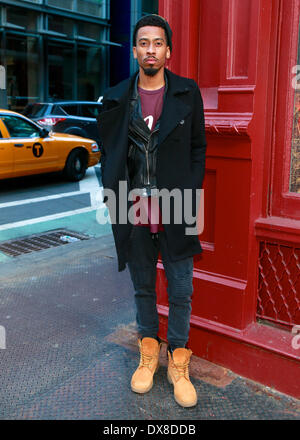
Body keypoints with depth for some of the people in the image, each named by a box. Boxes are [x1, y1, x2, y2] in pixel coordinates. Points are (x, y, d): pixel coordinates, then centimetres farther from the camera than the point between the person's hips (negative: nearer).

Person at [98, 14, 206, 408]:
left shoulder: (187, 94, 2)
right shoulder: (116, 99, 5)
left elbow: (198, 148, 4)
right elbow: (108, 153, 8)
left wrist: (189, 195, -5)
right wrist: (115, 199, -2)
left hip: (176, 212, -1)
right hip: (134, 212, 2)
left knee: (181, 292, 6)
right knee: (143, 289, 15)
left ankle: (178, 361, 25)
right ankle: (148, 354, 33)